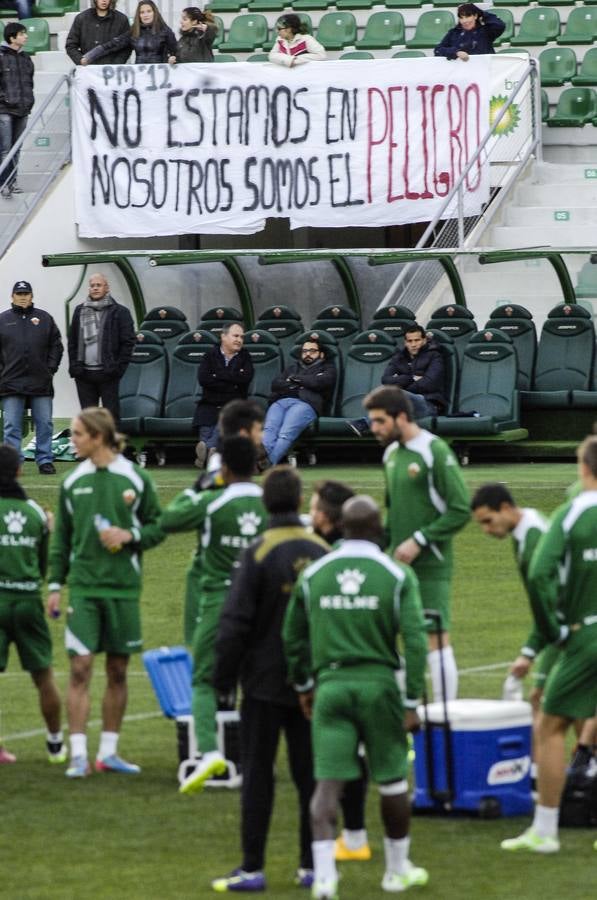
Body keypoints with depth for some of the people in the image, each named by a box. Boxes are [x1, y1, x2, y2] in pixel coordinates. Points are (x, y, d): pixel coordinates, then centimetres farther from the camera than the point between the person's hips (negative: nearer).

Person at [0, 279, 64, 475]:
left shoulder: (44, 319, 9)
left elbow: (56, 346, 10)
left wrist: (50, 369, 0)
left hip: (41, 383, 1)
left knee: (44, 424, 4)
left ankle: (45, 461, 10)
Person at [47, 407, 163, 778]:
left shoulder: (136, 479, -1)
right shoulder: (73, 482, 5)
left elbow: (158, 526, 6)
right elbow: (61, 537, 10)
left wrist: (130, 535, -13)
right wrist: (55, 584, 5)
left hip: (124, 586, 0)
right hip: (83, 587, 0)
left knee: (118, 671, 6)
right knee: (80, 668, -8)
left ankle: (109, 751, 15)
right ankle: (78, 754, -7)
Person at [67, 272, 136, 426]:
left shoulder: (119, 312, 0)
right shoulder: (80, 311, 12)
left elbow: (128, 342, -3)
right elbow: (72, 342, 14)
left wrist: (119, 367, -10)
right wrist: (74, 366, 3)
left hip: (107, 373, -4)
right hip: (84, 373, 4)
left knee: (111, 414, -3)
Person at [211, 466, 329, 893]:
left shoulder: (259, 553, -12)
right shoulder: (321, 551, 1)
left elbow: (236, 621, -13)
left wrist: (224, 677, -3)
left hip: (265, 682, -4)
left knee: (258, 775, 1)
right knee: (310, 774, 9)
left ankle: (253, 868, 1)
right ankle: (311, 866, 11)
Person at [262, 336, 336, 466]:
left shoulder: (327, 368, 27)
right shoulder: (292, 367, 38)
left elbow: (318, 382, 4)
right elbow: (275, 384, 21)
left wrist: (295, 378, 14)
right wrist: (300, 385, 6)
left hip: (306, 403, -3)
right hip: (280, 401, 3)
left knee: (285, 434, -34)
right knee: (269, 430, -32)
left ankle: (268, 463, -56)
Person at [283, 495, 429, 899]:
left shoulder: (313, 574, 4)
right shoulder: (397, 575, -4)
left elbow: (293, 637, 11)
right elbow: (415, 642, -9)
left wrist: (303, 685, 25)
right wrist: (412, 702, -5)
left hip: (330, 684, 1)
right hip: (379, 684, -1)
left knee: (328, 782, -1)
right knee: (393, 779, 14)